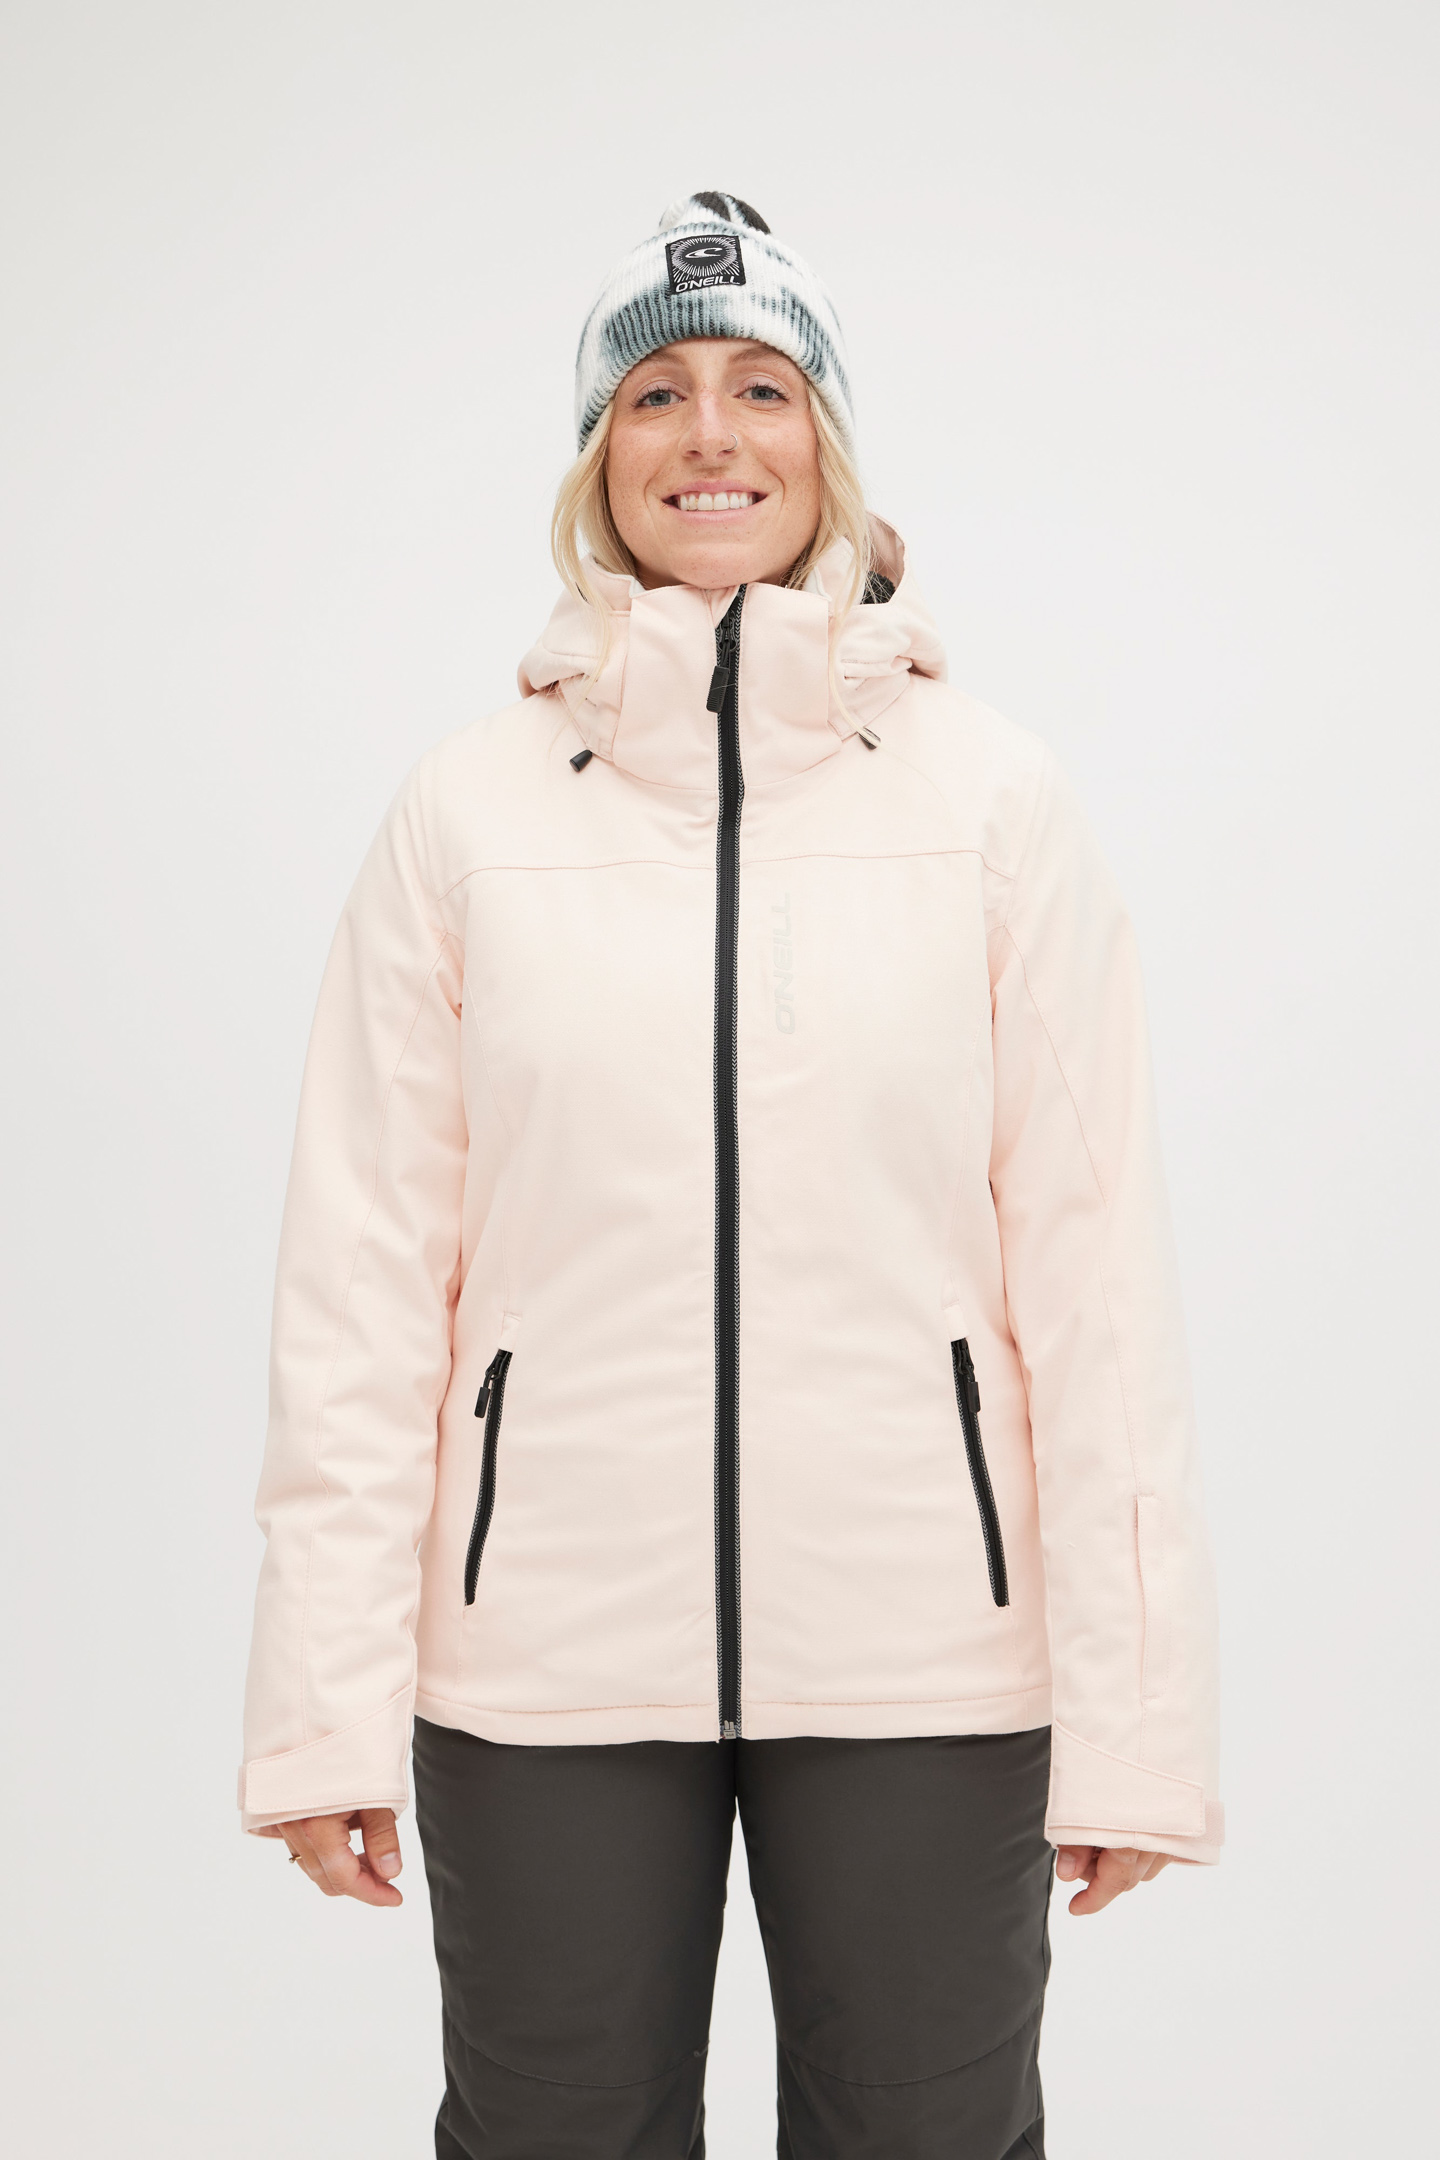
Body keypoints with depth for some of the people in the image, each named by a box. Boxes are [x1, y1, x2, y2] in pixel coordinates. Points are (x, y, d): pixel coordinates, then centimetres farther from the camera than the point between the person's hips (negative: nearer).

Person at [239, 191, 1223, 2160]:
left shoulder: (991, 795, 1)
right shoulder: (470, 804, 2)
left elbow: (1093, 1261, -2)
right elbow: (364, 1276, 0)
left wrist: (1131, 1711, -5)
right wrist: (329, 1699, -4)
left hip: (922, 1662, 0)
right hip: (545, 1658, 1)